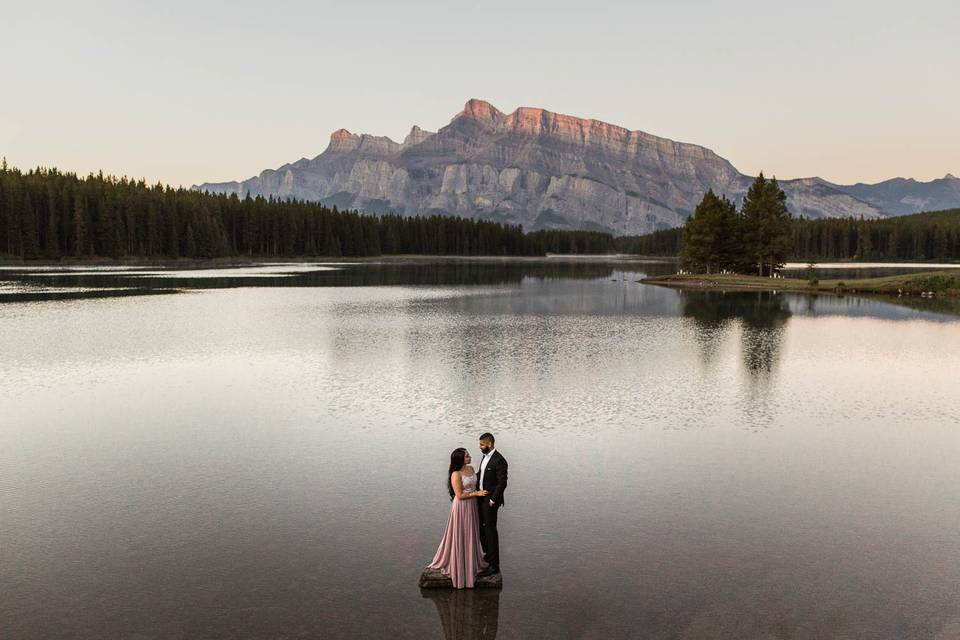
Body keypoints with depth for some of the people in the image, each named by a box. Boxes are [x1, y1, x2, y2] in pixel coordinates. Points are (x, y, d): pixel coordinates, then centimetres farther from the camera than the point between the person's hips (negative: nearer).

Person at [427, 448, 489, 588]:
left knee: (471, 535, 19)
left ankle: (471, 561, 36)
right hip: (461, 507, -7)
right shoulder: (456, 474, -21)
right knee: (461, 536, 5)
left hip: (472, 506, 7)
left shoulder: (471, 469, 1)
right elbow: (460, 495, -21)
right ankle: (459, 565, 19)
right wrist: (477, 494, -18)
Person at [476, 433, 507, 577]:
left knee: (490, 530, -3)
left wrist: (492, 501, -20)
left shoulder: (499, 460, -21)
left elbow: (502, 483, -21)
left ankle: (494, 566, 4)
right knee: (481, 527, 20)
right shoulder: (486, 456, 7)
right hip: (481, 498, 9)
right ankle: (488, 554, 39)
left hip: (490, 501, -9)